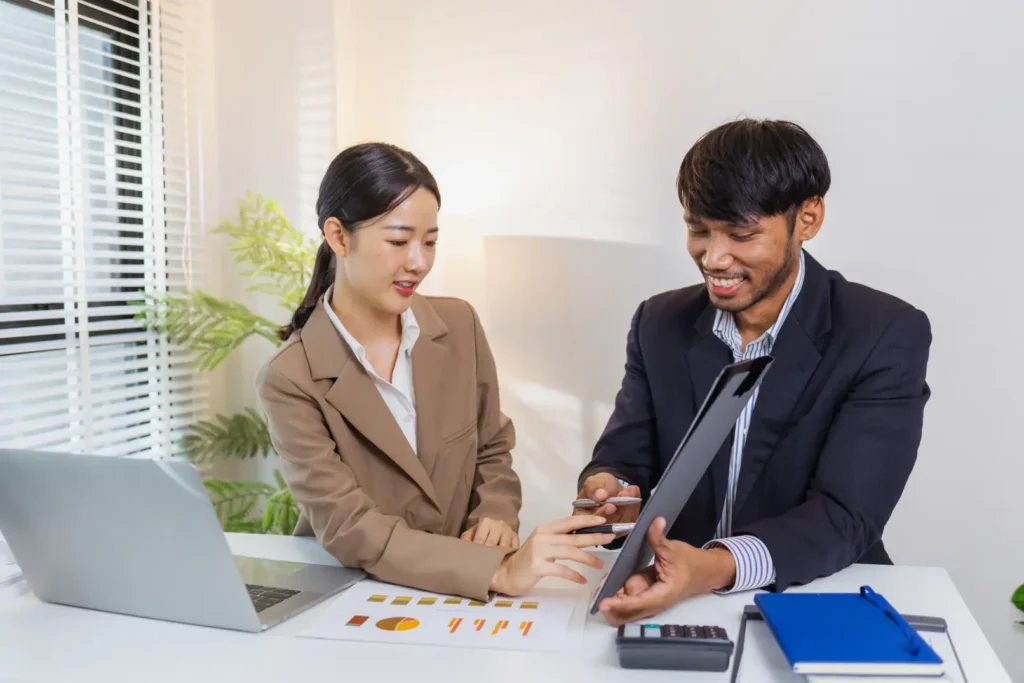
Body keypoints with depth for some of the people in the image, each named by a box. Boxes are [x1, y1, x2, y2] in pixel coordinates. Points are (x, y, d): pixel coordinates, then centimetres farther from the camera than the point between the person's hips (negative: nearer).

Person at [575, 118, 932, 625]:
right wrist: (607, 492, -20)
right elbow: (622, 461, 3)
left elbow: (845, 516, -15)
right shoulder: (660, 323, 3)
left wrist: (716, 567, -32)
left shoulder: (887, 336, -8)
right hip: (672, 597, 3)